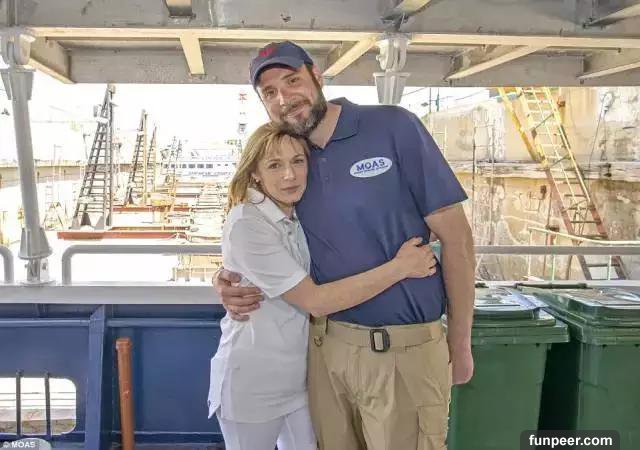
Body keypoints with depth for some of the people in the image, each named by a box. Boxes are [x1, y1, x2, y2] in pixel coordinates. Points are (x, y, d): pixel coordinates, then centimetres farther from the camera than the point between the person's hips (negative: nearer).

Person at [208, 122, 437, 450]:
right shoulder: (246, 226, -21)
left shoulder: (300, 217, 3)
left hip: (298, 378, 6)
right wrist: (399, 267, -23)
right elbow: (314, 301, -23)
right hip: (252, 386, -6)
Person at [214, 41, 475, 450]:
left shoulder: (394, 128, -9)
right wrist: (228, 280, -5)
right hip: (323, 345, 5)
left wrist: (460, 345, -5)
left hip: (404, 349, -4)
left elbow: (457, 237, -8)